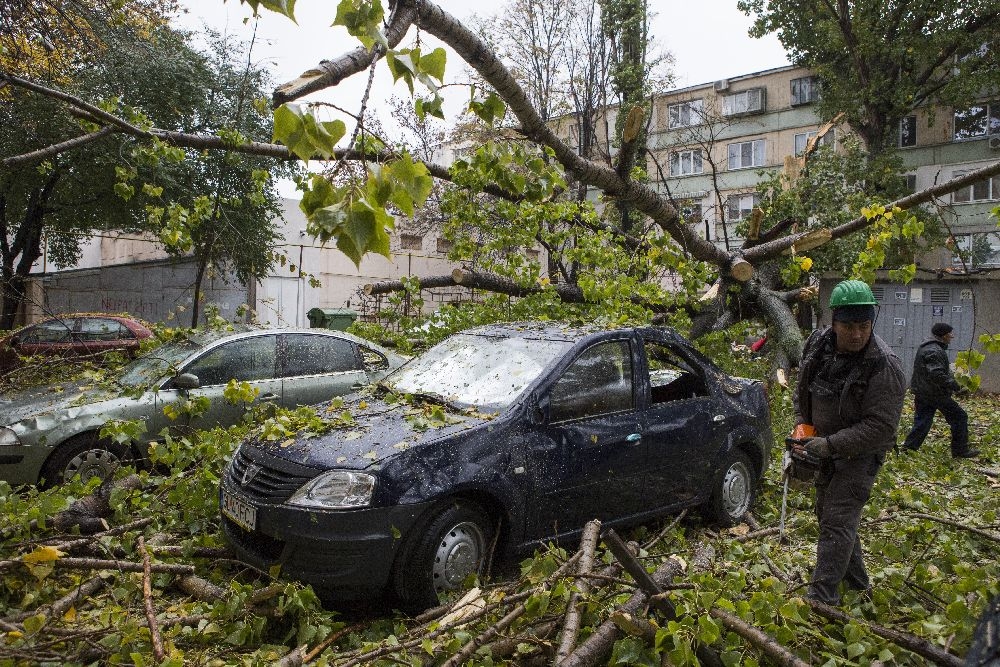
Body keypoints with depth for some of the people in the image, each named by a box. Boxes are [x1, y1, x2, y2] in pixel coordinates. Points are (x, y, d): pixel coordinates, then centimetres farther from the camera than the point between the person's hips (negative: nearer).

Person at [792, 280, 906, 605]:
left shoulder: (884, 366, -26)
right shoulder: (817, 344, -6)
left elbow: (880, 427, -26)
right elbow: (802, 389, 12)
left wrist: (830, 445, -27)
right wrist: (802, 424, 1)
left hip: (860, 454, -7)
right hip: (826, 448, 8)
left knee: (837, 523, -9)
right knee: (827, 512, 18)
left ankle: (822, 597, -1)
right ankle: (856, 579, 37)